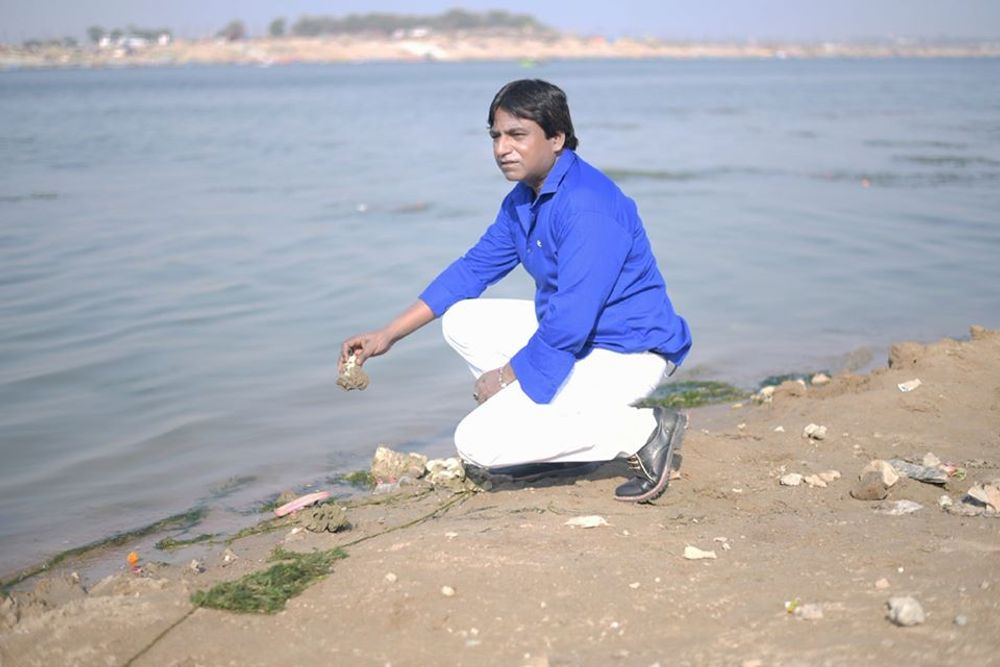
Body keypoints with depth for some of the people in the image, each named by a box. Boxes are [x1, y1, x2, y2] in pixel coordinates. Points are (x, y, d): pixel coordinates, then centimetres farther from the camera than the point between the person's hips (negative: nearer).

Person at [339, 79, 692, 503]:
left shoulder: (587, 206, -24)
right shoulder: (522, 201, 6)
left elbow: (572, 319, -28)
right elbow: (474, 268, 15)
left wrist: (508, 374, -14)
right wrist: (388, 335, 11)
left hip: (627, 355, -10)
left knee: (477, 443, -16)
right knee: (460, 321, 11)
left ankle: (642, 432, -11)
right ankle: (560, 427, 5)